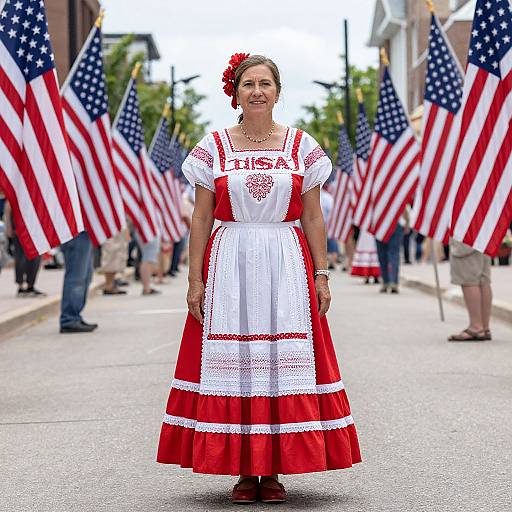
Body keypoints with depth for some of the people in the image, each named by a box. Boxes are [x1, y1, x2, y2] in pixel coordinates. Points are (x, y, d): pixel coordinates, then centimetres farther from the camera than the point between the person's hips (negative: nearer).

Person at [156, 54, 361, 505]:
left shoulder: (302, 146, 7)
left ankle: (275, 471, 7)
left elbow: (313, 218, 7)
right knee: (233, 361, -1)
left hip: (286, 265, 0)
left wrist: (321, 274, 1)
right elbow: (201, 218, 5)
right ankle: (244, 471, 7)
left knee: (284, 360, -2)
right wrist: (195, 279, -1)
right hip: (228, 264, 0)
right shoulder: (214, 147, 6)